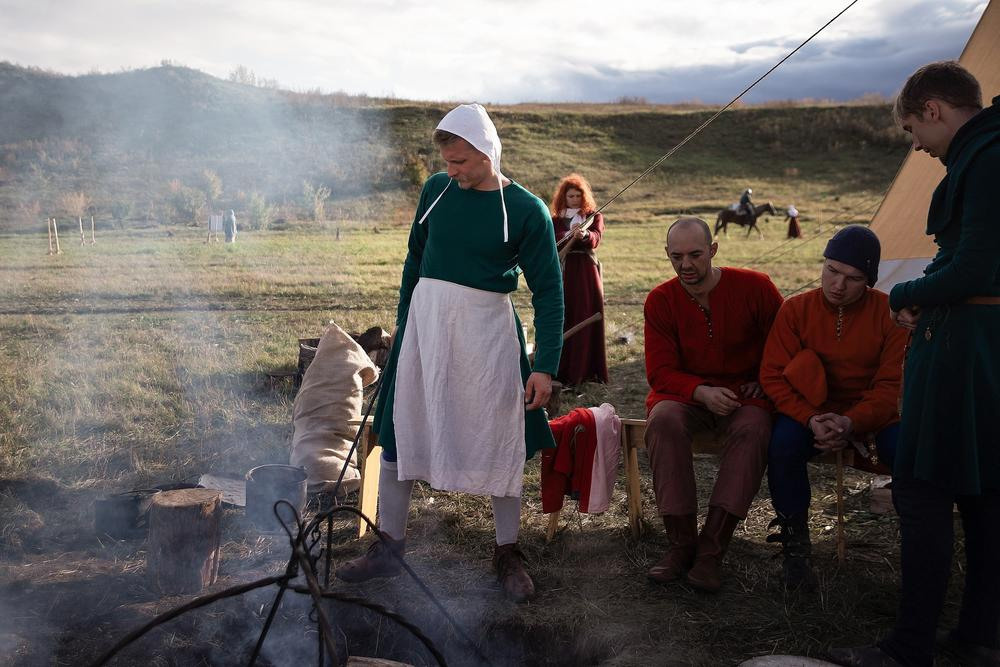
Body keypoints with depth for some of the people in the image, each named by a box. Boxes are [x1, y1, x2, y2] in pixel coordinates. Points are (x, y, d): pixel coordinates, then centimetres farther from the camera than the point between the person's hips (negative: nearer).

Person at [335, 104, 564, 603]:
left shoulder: (526, 210, -8)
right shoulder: (436, 190, 3)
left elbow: (548, 291, -7)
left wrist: (545, 365, -13)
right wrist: (402, 317, 16)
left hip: (487, 328, -3)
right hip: (424, 318, 4)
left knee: (500, 443, 5)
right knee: (398, 431, 8)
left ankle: (507, 553, 24)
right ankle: (388, 547, 24)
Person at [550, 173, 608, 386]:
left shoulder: (594, 216, 9)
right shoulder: (556, 219, 13)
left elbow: (595, 238, -11)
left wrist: (584, 235, -34)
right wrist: (570, 235, -23)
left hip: (586, 271, -1)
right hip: (562, 270, 1)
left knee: (587, 318, -4)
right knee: (562, 318, -5)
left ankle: (586, 368, -1)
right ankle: (562, 368, -1)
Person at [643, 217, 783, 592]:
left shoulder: (754, 287, -8)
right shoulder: (661, 300, -4)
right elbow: (660, 372, -7)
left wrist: (766, 380, -1)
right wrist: (702, 392, -23)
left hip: (745, 394, -1)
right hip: (686, 393, 1)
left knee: (752, 429, -35)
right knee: (663, 419, -33)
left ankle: (711, 550, -30)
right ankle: (682, 543, -25)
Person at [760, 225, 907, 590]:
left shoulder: (889, 313, -5)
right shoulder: (796, 309, -4)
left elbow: (892, 385, -7)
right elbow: (773, 376, -6)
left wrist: (851, 422, -26)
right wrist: (811, 420, -22)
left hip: (873, 414, 0)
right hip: (810, 411, 0)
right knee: (783, 444, -33)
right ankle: (795, 547, -12)